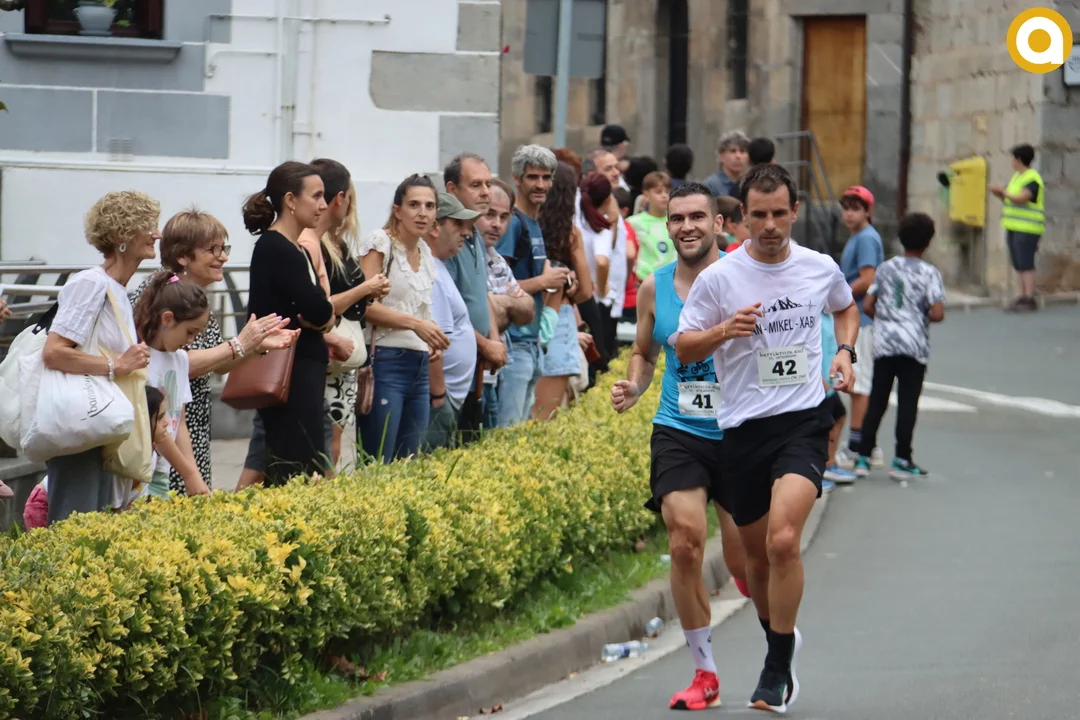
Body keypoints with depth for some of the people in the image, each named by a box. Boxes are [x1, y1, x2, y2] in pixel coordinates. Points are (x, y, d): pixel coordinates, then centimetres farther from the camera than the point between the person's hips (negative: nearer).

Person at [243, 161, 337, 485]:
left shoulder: (298, 250, 17)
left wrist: (323, 319, -9)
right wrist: (324, 317, 1)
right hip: (286, 376, -10)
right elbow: (319, 311, -20)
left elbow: (323, 315, 13)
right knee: (301, 471, -13)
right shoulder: (274, 249, -13)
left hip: (304, 371, 10)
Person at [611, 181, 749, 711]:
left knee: (744, 561, 2)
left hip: (740, 433, -2)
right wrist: (634, 387, 0)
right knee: (685, 543, -15)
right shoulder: (654, 288, 5)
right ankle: (704, 672, -2)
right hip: (678, 432, 2)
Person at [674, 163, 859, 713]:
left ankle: (778, 670, -11)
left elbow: (845, 307, 26)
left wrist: (845, 351, 7)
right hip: (742, 426, 1)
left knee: (783, 540, -21)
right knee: (756, 553, 11)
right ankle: (778, 639, 39)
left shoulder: (821, 268, 3)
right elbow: (682, 348, 2)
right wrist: (725, 330, -17)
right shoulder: (718, 277, -3)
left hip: (804, 420, -1)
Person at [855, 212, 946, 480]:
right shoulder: (929, 273, -5)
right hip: (914, 345, -3)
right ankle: (902, 460, 2)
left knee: (877, 402, 8)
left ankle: (863, 458, 8)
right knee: (907, 403, 2)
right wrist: (925, 316, 7)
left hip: (884, 344, 3)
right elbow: (937, 313, -15)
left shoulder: (886, 268, 6)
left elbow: (867, 305, 5)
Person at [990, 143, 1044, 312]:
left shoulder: (1032, 179, -13)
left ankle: (1030, 299, -12)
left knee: (1026, 265, -11)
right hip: (1014, 228, 10)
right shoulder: (1016, 177, 17)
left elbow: (1020, 198, -25)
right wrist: (999, 194, 5)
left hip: (1027, 230, -10)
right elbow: (1009, 199, 24)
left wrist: (1004, 191, -12)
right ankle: (1023, 297, 13)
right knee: (1019, 265, 9)